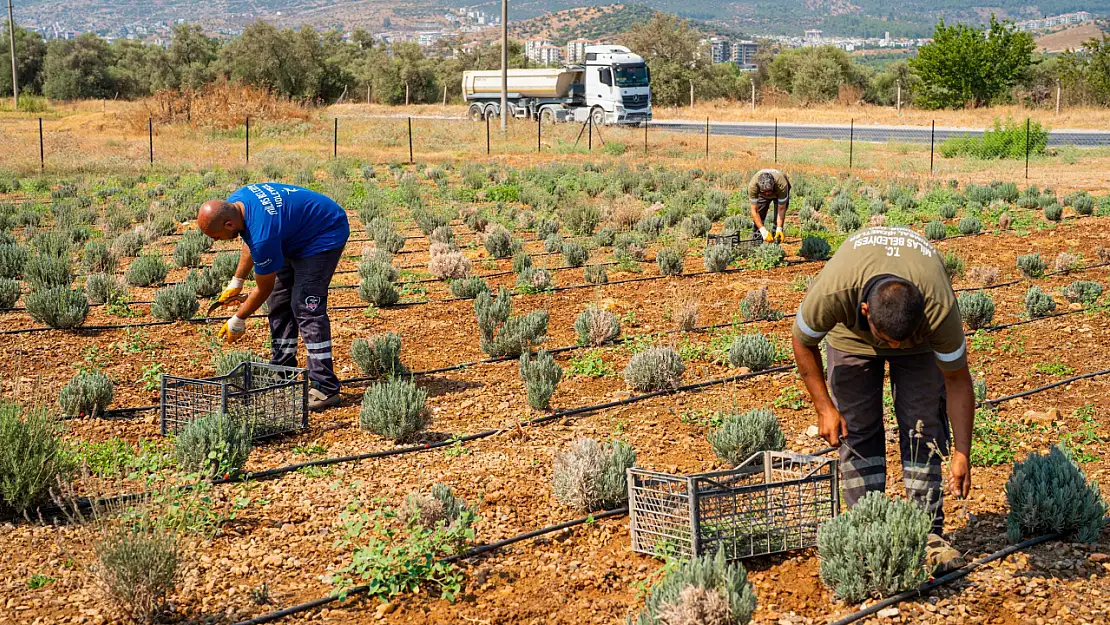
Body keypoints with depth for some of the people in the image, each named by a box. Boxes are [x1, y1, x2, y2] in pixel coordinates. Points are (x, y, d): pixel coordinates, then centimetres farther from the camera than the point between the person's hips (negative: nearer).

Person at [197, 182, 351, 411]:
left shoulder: (262, 235, -35)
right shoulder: (233, 203, -10)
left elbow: (264, 288, -19)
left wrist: (238, 320, -5)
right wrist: (236, 282, 13)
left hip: (325, 235, -10)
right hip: (297, 237, 10)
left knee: (306, 308, -18)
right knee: (279, 302, 8)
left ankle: (325, 388, -18)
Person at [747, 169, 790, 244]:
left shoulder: (781, 185, -45)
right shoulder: (753, 185, -42)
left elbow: (781, 209, -34)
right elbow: (754, 211, -36)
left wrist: (779, 229, -44)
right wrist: (763, 231, -45)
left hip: (779, 193, -1)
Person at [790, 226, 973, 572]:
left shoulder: (940, 309, -42)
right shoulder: (831, 293, -43)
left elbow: (958, 381, -25)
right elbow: (803, 343, -18)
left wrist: (962, 454, -24)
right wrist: (824, 407, -17)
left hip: (920, 335, 0)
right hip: (851, 334, 0)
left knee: (924, 429, -10)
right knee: (857, 430, -7)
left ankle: (929, 533, -2)